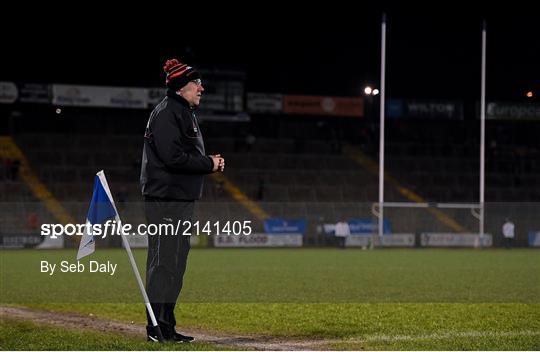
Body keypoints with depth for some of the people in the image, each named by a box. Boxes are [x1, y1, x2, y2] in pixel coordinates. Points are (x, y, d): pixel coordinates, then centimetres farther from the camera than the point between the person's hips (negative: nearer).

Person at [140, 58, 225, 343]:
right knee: (164, 262, -10)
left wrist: (209, 163, 7)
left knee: (175, 263, 12)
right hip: (167, 199, -11)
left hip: (182, 199, 11)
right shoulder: (166, 113, -12)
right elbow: (173, 157, -22)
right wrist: (209, 164, -12)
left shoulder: (185, 113, 21)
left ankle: (165, 326, 18)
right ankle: (157, 328, -8)